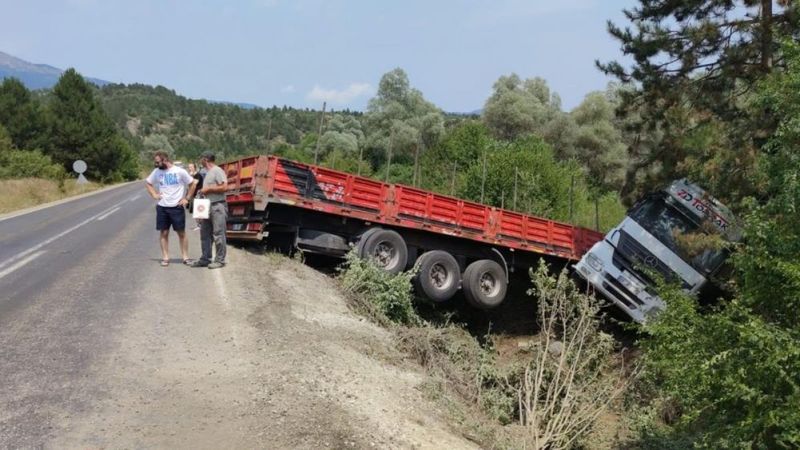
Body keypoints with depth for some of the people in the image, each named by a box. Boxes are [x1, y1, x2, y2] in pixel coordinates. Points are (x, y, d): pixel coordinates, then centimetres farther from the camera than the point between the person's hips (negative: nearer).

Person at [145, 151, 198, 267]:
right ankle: (165, 258, 12)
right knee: (164, 233, 5)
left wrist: (187, 198, -3)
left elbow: (193, 184, 0)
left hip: (177, 207, -3)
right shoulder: (156, 172, 4)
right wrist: (154, 194, 7)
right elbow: (147, 183, 20)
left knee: (181, 233, 3)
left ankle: (185, 257, 11)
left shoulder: (180, 171, -7)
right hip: (162, 207, 3)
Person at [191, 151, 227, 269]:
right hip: (207, 206, 10)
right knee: (205, 234, 12)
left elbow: (224, 187, -20)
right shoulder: (206, 173, 20)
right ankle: (205, 259, 19)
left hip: (218, 206, -10)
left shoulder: (217, 171, -9)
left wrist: (208, 189, -14)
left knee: (218, 234, -6)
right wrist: (203, 191, 11)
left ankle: (220, 260, -1)